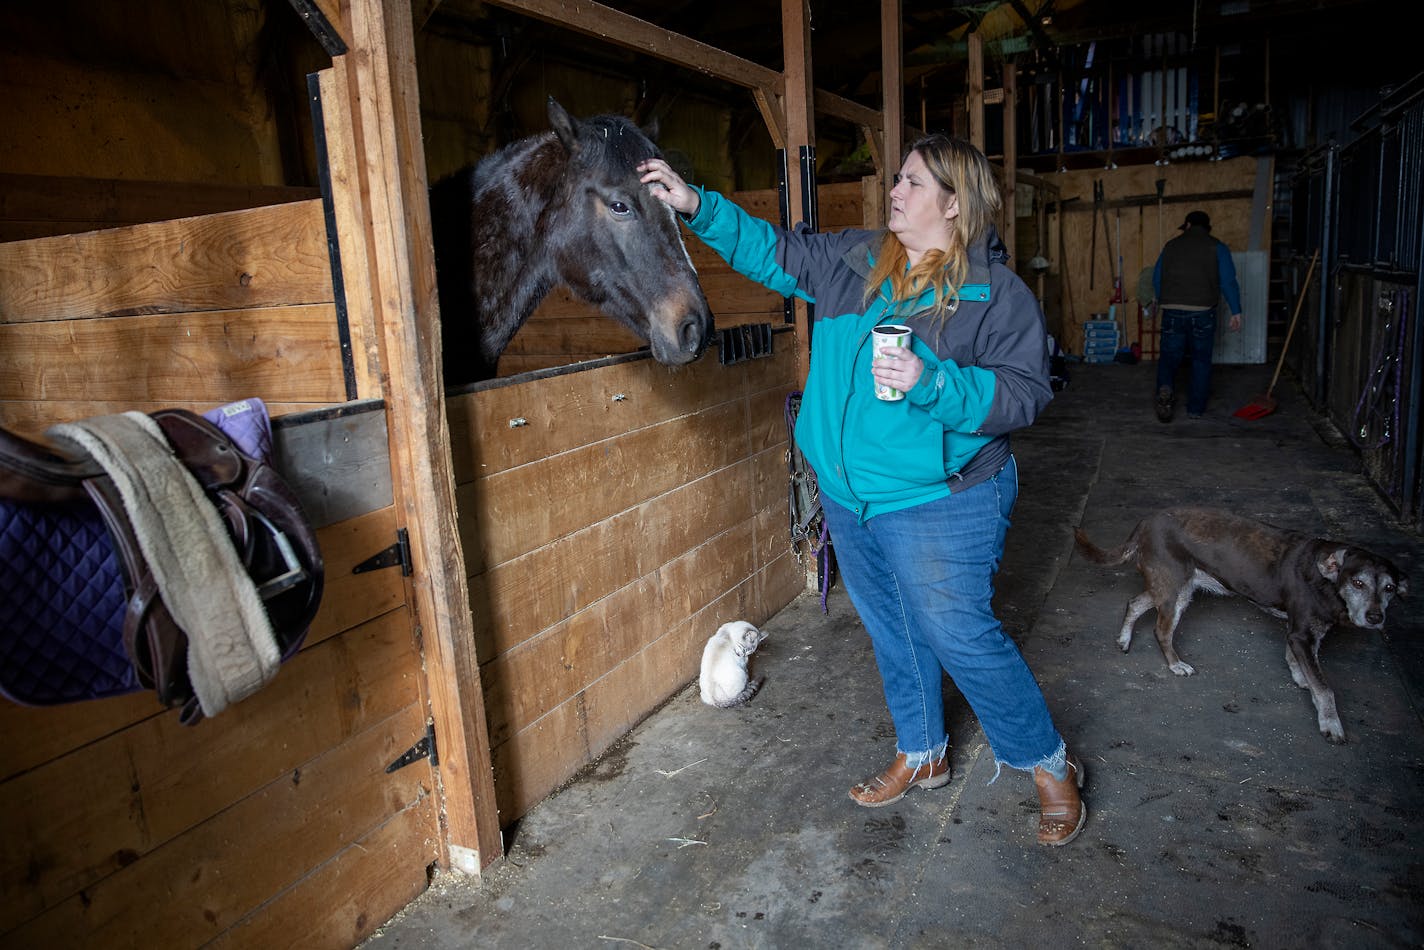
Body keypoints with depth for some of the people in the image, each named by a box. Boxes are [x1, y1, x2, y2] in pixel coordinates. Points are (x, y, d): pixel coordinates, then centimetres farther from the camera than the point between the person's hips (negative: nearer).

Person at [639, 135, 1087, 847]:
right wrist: (698, 208, 2)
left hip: (939, 503, -6)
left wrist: (932, 382, -27)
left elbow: (1026, 391, -14)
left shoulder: (996, 292, -9)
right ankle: (921, 755, 40)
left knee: (960, 637, -2)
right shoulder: (853, 260, 6)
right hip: (848, 495, 6)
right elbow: (773, 253, 12)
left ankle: (1049, 765, 23)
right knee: (891, 632, 18)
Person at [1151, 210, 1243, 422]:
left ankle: (1165, 388, -22)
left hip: (1172, 310, 1)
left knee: (1169, 355, 9)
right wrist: (1236, 311, -2)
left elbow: (1156, 279, 13)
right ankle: (1196, 408, 14)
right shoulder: (1217, 247, 2)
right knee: (1200, 359, 10)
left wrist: (1163, 302, 28)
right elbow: (1228, 281, -5)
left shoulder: (1171, 246, 9)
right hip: (1202, 311, -1)